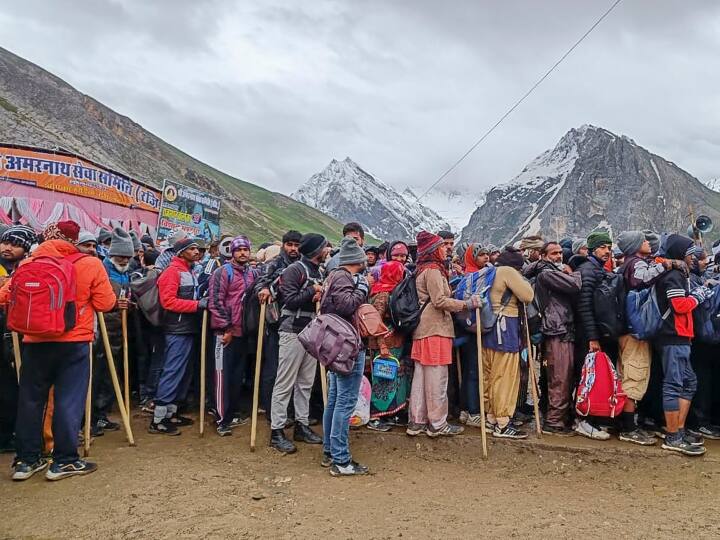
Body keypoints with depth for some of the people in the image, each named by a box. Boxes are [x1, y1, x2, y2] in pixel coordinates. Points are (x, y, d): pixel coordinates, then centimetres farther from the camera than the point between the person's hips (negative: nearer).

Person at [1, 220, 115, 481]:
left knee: (30, 400, 14)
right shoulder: (91, 265, -7)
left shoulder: (29, 263, 1)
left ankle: (26, 460, 23)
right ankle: (64, 461, 10)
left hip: (35, 342, 3)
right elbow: (105, 304, -6)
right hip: (74, 343, -3)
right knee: (68, 401, 5)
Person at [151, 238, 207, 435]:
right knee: (172, 373, -8)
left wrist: (202, 303, 8)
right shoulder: (172, 271, -10)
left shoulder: (190, 272, 19)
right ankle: (157, 420, -2)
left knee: (183, 373, 13)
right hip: (177, 331, -10)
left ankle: (171, 413, 23)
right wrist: (197, 304, -20)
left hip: (189, 329, 10)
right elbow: (168, 301, -19)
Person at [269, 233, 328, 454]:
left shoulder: (319, 272, 15)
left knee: (306, 383, 13)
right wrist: (312, 291, -11)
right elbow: (289, 300, -17)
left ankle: (302, 425, 23)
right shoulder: (294, 270, -10)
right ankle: (276, 431, 2)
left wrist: (322, 297, -1)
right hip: (293, 332, -8)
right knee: (285, 384, -4)